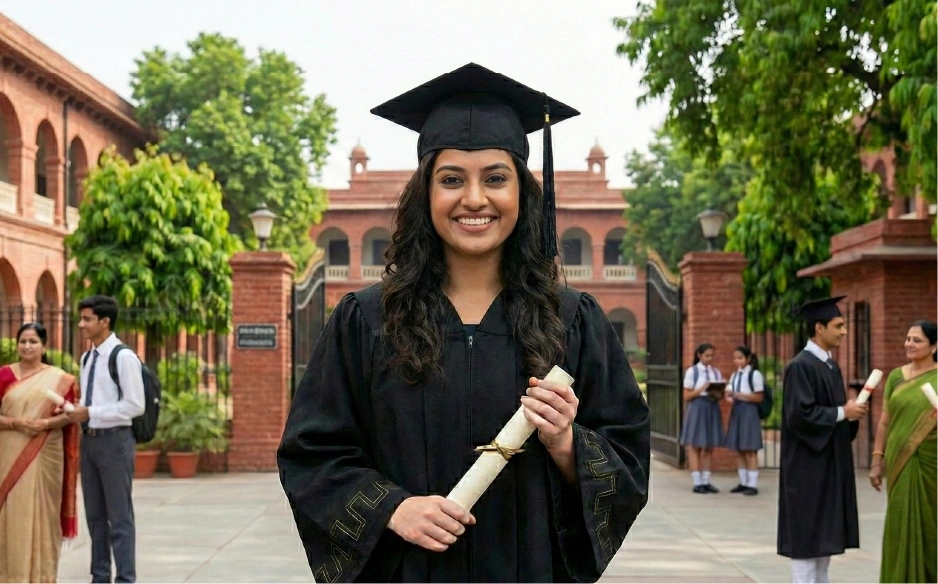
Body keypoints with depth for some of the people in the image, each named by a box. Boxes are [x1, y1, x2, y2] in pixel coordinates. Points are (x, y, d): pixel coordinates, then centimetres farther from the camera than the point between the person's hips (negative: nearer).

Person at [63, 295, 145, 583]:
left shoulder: (124, 357, -12)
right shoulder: (87, 358, 13)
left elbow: (134, 406, -16)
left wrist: (90, 413, -16)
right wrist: (77, 412, -1)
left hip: (114, 440, -8)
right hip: (89, 439, 8)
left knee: (119, 516, -1)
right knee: (95, 515, 14)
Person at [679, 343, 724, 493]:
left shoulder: (716, 372, 10)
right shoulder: (692, 371, -3)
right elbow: (686, 396, -5)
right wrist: (702, 389, -17)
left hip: (713, 408, 5)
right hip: (697, 408, -5)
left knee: (709, 447, 6)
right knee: (694, 446, -2)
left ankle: (706, 482, 11)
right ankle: (697, 483, 0)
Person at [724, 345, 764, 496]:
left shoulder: (755, 374, -6)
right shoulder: (734, 375, 15)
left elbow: (759, 397, -9)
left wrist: (740, 395, -17)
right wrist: (729, 396, -7)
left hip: (749, 412, -7)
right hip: (736, 411, 7)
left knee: (750, 450, -6)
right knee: (739, 450, 8)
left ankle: (753, 484, -3)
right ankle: (743, 482, 14)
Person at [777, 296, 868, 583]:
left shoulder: (831, 366, 13)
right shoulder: (800, 366, -15)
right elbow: (799, 413, -23)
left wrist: (850, 412, -1)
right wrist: (842, 412, -16)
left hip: (830, 462, 9)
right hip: (807, 465, -9)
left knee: (825, 533, 13)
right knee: (806, 532, -4)